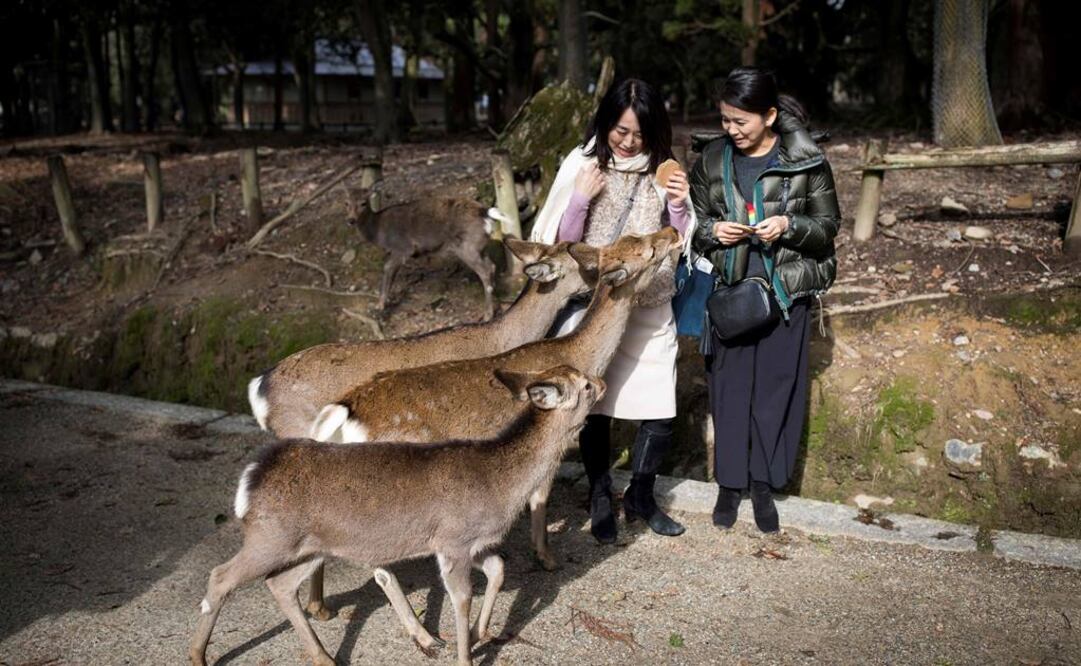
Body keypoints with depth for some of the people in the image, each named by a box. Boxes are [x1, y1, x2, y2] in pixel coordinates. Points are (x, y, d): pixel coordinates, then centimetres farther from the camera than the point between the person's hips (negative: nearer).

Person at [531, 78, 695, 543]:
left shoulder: (662, 168, 0)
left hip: (650, 311, 2)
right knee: (595, 406, 6)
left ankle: (640, 496, 25)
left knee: (660, 412, 1)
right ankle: (600, 497, 27)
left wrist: (679, 206, -16)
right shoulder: (583, 164, -4)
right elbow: (563, 241, -3)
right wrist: (581, 199, -19)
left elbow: (681, 244, 3)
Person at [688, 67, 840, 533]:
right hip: (729, 289, 2)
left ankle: (764, 486, 21)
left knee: (777, 388, 6)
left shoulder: (806, 162, -5)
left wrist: (789, 226, -18)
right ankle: (729, 483, 22)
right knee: (729, 386, 7)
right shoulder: (713, 160, 2)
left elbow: (828, 224, 2)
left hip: (785, 292, -2)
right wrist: (712, 231, -11)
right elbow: (694, 221, 12)